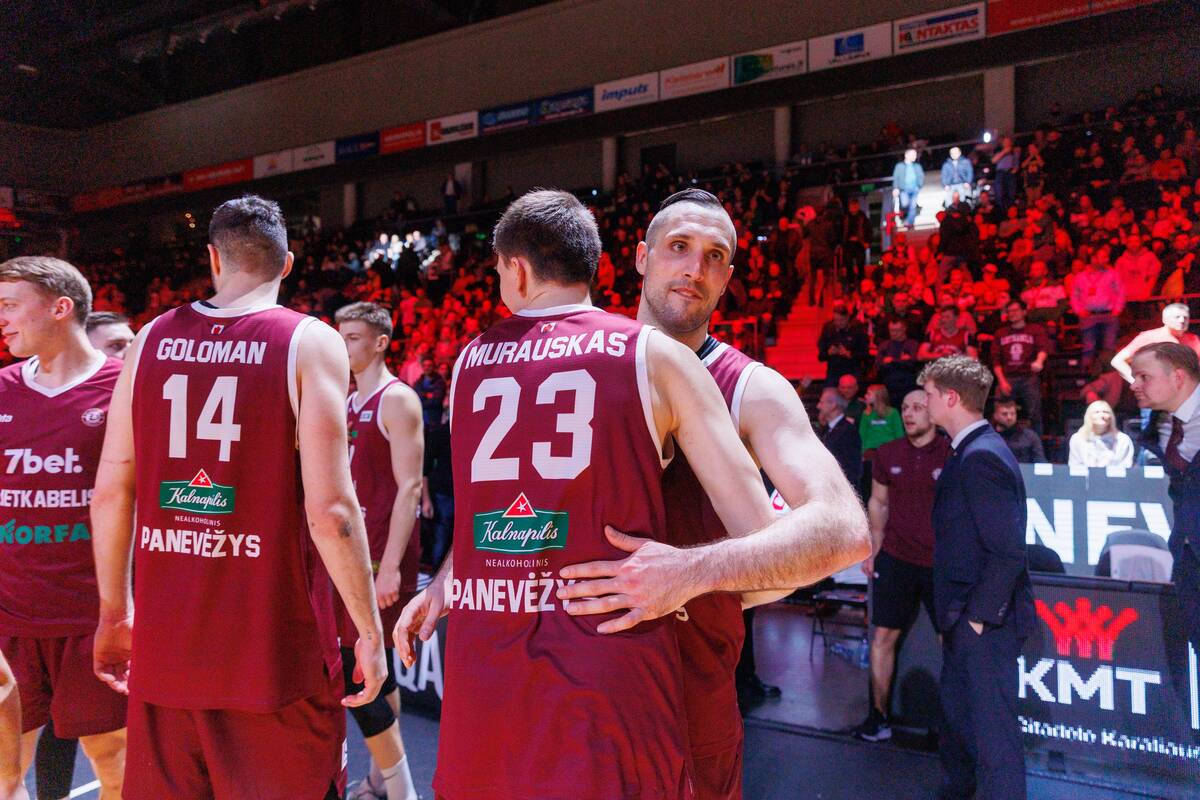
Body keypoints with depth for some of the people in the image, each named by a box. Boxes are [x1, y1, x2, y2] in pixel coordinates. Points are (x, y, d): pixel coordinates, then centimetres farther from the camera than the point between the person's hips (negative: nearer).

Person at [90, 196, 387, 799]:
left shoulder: (151, 339, 5)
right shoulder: (310, 343, -7)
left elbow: (110, 493, 6)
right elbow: (329, 511, -14)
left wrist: (114, 611, 18)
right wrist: (370, 630, -4)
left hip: (163, 643, 4)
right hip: (274, 652, -4)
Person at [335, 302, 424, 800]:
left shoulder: (397, 400, -10)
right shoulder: (349, 403, 16)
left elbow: (409, 487, -17)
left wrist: (390, 566, -23)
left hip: (382, 554, -9)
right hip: (354, 550, 9)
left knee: (355, 673, -10)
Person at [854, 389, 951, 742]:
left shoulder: (953, 454, -7)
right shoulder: (887, 454, 2)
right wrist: (875, 550, 10)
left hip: (942, 563, -2)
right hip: (895, 559, 3)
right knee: (884, 636, 4)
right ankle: (879, 714, 15)